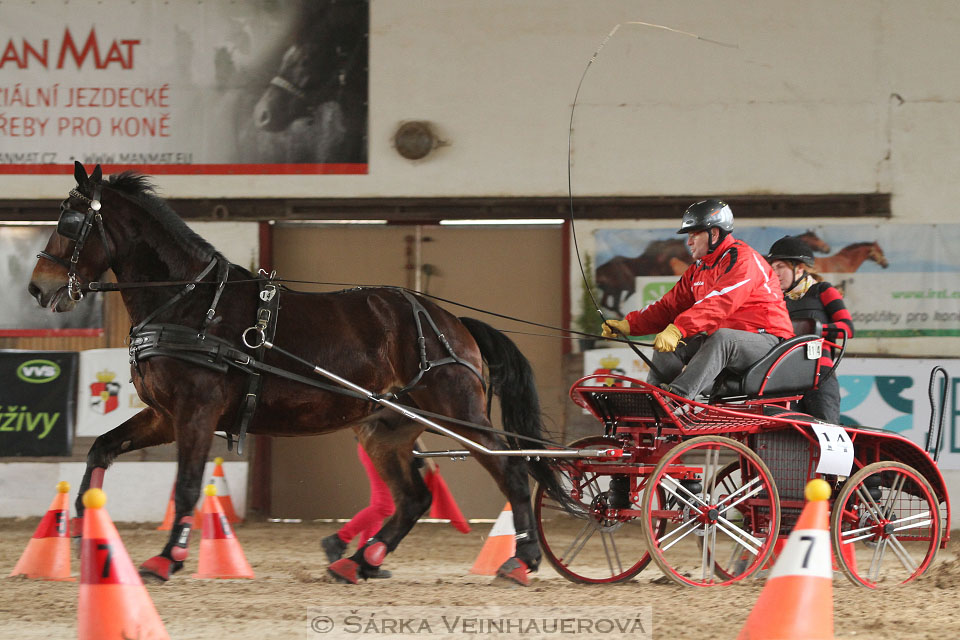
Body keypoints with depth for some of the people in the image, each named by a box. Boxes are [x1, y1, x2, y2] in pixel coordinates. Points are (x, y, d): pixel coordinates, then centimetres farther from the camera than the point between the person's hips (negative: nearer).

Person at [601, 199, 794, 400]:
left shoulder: (742, 259, -13)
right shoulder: (698, 270, 16)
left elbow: (719, 303, -27)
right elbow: (670, 306, 15)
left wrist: (678, 329, -37)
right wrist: (629, 325, 1)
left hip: (765, 339, -9)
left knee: (720, 337, -37)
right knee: (669, 346, -7)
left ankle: (677, 394, -51)